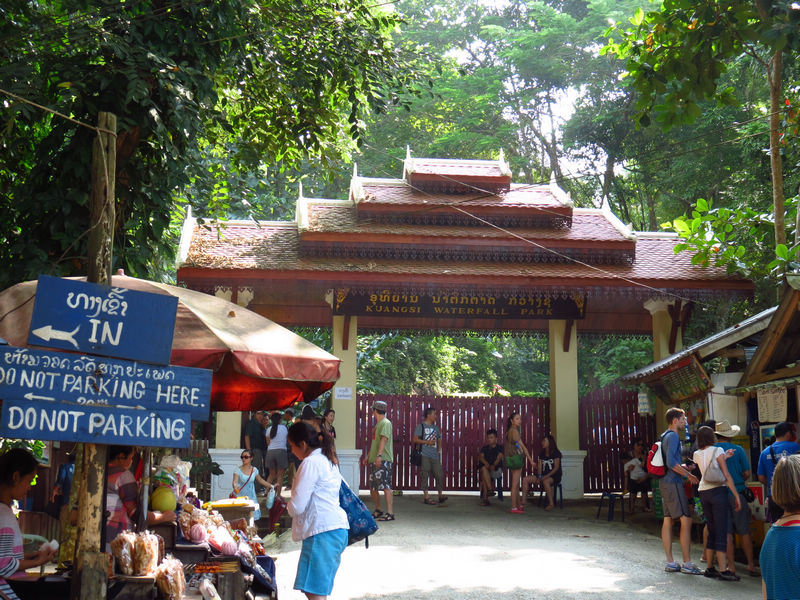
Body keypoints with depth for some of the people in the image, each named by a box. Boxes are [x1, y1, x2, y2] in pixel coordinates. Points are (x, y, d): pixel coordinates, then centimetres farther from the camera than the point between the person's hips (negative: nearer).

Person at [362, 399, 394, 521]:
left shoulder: (386, 423, -8)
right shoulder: (377, 424, 22)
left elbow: (384, 439, -20)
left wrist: (379, 455, -29)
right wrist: (368, 456, 32)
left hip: (383, 460, -10)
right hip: (374, 461, 10)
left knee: (386, 486, -12)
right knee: (372, 487, 13)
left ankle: (389, 513, -12)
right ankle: (378, 511, 26)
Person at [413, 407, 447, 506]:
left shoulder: (436, 427, 18)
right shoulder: (421, 426, 0)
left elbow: (439, 439, 26)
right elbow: (415, 439, -5)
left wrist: (439, 449, 10)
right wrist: (427, 442, -12)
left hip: (435, 455, 5)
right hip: (424, 455, -5)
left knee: (439, 474, 0)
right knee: (425, 476, -2)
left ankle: (440, 495, 8)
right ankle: (426, 497, 3)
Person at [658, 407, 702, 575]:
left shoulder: (665, 436, 18)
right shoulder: (673, 436, -12)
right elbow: (671, 462, -22)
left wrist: (684, 466, 19)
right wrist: (688, 475, -15)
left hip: (665, 483, 10)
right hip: (673, 483, -10)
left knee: (668, 521, 8)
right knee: (686, 520, -9)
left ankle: (670, 563, 11)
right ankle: (687, 563, -10)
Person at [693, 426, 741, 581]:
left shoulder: (696, 454, 11)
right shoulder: (717, 451, -5)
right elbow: (726, 475, -9)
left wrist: (724, 457, 7)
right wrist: (736, 495, -7)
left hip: (703, 493, 6)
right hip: (718, 491, -6)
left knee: (712, 531, 13)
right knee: (721, 532, -6)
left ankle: (710, 568, 14)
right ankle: (723, 570, -9)